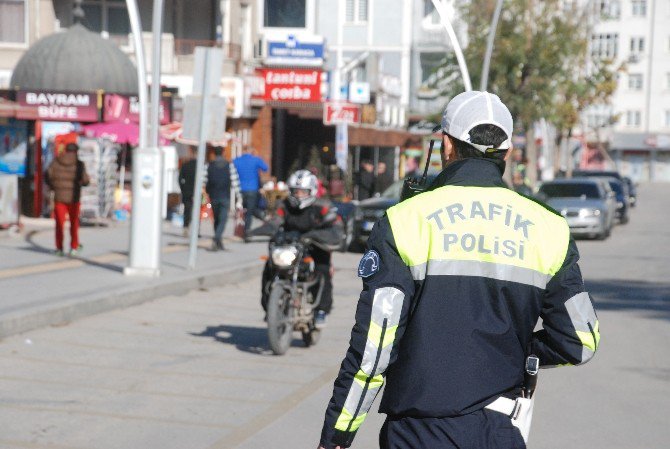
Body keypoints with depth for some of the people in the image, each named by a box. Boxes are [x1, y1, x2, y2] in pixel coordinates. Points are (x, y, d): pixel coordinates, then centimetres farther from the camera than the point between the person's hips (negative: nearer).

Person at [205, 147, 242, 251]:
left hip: (213, 196, 2)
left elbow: (205, 183, 3)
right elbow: (234, 181, -5)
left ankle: (219, 242, 18)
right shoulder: (229, 166, -3)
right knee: (222, 220, -2)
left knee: (216, 220, 15)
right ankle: (216, 240, -21)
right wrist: (237, 195, 1)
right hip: (225, 197, -2)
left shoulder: (209, 166, 0)